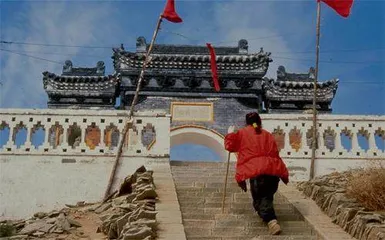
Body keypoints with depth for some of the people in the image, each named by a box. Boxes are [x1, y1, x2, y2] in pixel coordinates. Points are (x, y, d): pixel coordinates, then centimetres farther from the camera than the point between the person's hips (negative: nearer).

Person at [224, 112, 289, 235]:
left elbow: (230, 145, 20)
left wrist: (230, 134, 37)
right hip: (273, 170, 4)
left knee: (259, 199, -2)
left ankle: (271, 221, -24)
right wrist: (284, 173, 22)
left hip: (256, 171, -4)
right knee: (267, 196, 23)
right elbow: (275, 155, 20)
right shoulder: (268, 135, 23)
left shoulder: (242, 133, 15)